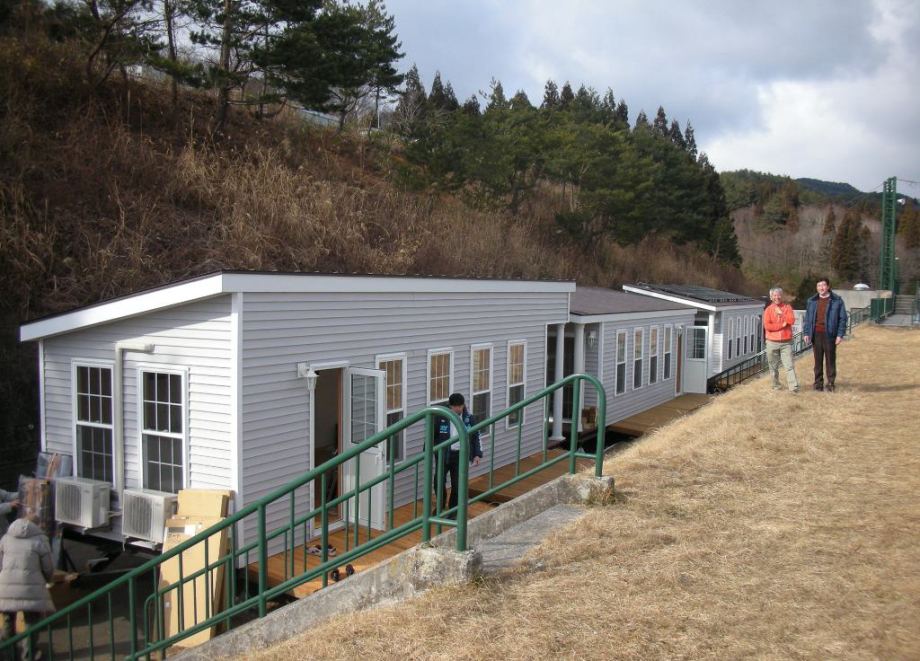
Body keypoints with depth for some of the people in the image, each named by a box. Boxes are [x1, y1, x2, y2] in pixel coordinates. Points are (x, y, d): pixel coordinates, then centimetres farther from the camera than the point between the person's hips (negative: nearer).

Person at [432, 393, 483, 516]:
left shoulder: (469, 418, -1)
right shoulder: (441, 417, -7)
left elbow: (475, 437, 7)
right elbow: (432, 435, 2)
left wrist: (477, 454, 1)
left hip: (460, 455, 1)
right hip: (443, 454, -1)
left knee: (457, 485, 2)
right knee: (439, 481, -6)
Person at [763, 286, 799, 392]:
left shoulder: (787, 307, 4)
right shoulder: (768, 310, 1)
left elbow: (791, 321, -10)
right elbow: (767, 326, -11)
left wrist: (781, 314, -14)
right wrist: (782, 325, -11)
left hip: (786, 342, 0)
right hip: (772, 342, 1)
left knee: (789, 365, -6)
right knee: (773, 366, 8)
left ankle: (794, 386, -10)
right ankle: (776, 385, 19)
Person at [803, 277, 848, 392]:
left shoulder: (837, 300, 0)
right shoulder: (812, 301, 11)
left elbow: (843, 318, -1)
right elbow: (807, 318, 14)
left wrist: (840, 334, -7)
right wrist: (806, 333, 5)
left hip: (829, 334, -3)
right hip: (816, 334, 3)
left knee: (830, 360, 2)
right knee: (818, 360, 7)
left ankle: (830, 383, 9)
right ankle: (818, 382, 13)